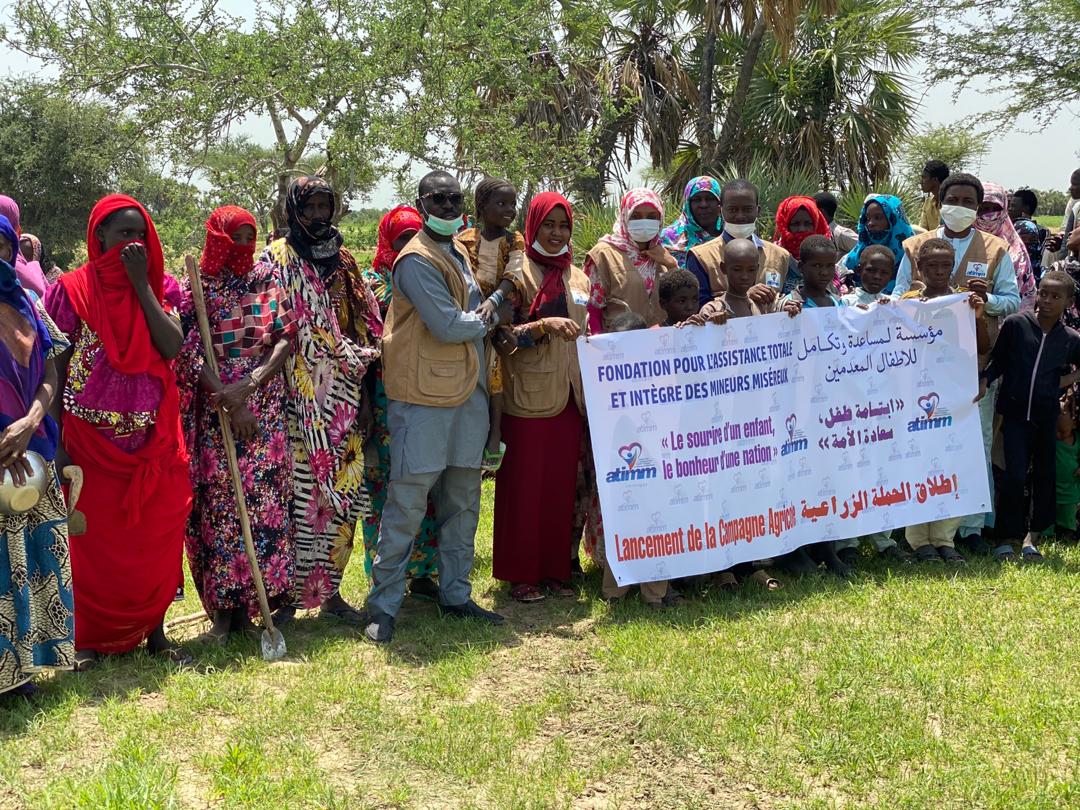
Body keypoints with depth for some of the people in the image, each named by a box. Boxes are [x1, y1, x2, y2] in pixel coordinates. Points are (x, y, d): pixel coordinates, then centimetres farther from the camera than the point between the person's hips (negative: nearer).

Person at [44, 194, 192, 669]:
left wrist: (141, 283, -13)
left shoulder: (157, 287, 5)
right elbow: (56, 368, -3)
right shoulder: (72, 290, -2)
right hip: (93, 440, -2)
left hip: (154, 440, 3)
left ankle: (153, 630, 19)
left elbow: (173, 347, -12)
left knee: (157, 537, 6)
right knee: (95, 542, 4)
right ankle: (90, 638, 17)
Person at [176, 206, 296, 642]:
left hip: (266, 408, 2)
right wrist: (230, 402, -15)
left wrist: (250, 384, -14)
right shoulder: (197, 288, 1)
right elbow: (190, 353, -5)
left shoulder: (268, 282, 8)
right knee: (218, 501, -2)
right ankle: (224, 608, 6)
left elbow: (287, 337, -1)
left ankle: (248, 602, 8)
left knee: (264, 498, -1)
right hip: (214, 411, -2)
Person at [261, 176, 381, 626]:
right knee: (297, 492, -4)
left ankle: (330, 590, 16)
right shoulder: (277, 261, 0)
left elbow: (363, 332, 14)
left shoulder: (342, 261, 15)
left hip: (343, 401, 5)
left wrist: (364, 395, 9)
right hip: (300, 403, -5)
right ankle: (288, 593, 5)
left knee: (340, 493, 6)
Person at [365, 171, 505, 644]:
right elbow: (447, 326, -19)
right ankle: (383, 605, 1)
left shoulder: (458, 254, 17)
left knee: (463, 501, 13)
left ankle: (455, 596, 23)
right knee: (407, 504, -6)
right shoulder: (418, 260, -12)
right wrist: (489, 320, -2)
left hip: (466, 393, 9)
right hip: (423, 397, -9)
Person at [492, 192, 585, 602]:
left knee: (561, 487, 7)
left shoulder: (577, 278, 13)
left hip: (567, 397, 5)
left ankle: (555, 569, 17)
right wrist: (544, 325, -27)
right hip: (526, 396, -5)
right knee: (522, 487, 0)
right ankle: (520, 573, 9)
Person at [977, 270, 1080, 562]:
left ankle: (1031, 537, 23)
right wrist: (985, 379, -13)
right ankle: (1006, 539, 7)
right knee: (1015, 476, -7)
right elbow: (998, 360, 2)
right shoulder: (1016, 324, -6)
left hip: (1046, 417, 3)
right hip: (1015, 413, -3)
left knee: (1044, 476, 9)